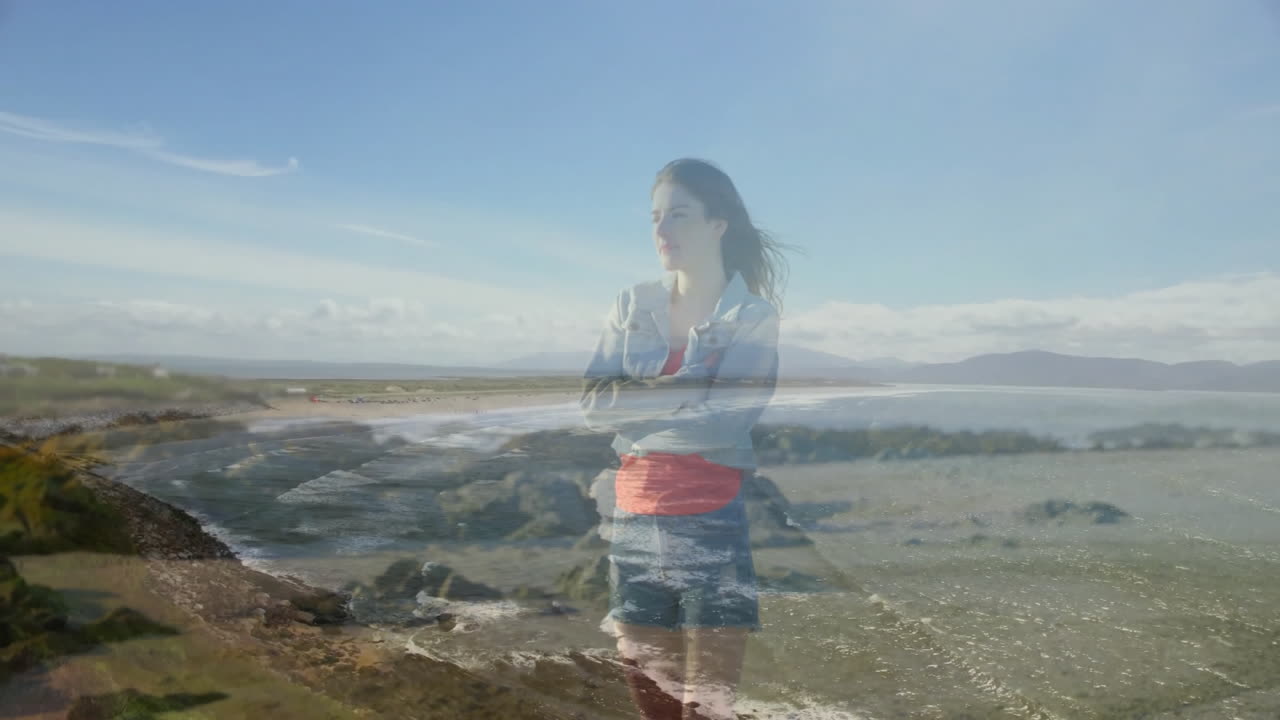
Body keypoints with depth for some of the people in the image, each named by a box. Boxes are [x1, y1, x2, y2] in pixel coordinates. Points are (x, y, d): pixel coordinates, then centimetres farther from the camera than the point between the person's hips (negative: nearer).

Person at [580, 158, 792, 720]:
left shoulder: (754, 315, -4)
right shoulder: (631, 306, 8)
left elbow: (722, 420, -16)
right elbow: (593, 406, -2)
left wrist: (631, 410, -7)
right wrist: (681, 391, -12)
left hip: (714, 529, -4)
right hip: (634, 527, 4)